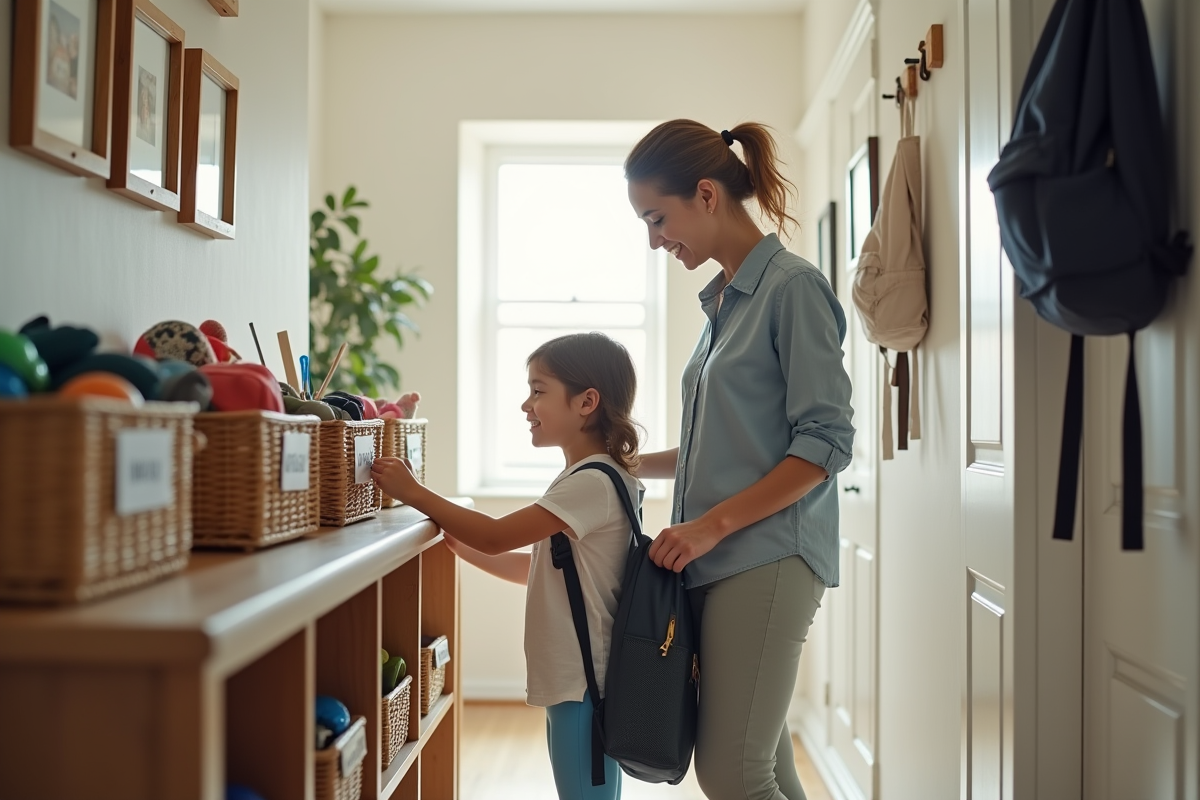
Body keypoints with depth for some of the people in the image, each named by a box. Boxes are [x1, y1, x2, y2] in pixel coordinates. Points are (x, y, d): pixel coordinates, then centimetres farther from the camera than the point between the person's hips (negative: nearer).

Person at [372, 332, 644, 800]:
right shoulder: (585, 480, 13)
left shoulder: (594, 483, -19)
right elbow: (533, 568, 16)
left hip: (583, 686, -10)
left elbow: (496, 536, -20)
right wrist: (461, 545, 8)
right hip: (569, 679, 10)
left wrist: (414, 493, -13)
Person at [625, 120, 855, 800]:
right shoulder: (723, 300, 18)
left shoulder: (792, 286, -6)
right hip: (716, 560, 8)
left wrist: (712, 524, -15)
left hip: (766, 558, -8)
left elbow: (825, 442, -12)